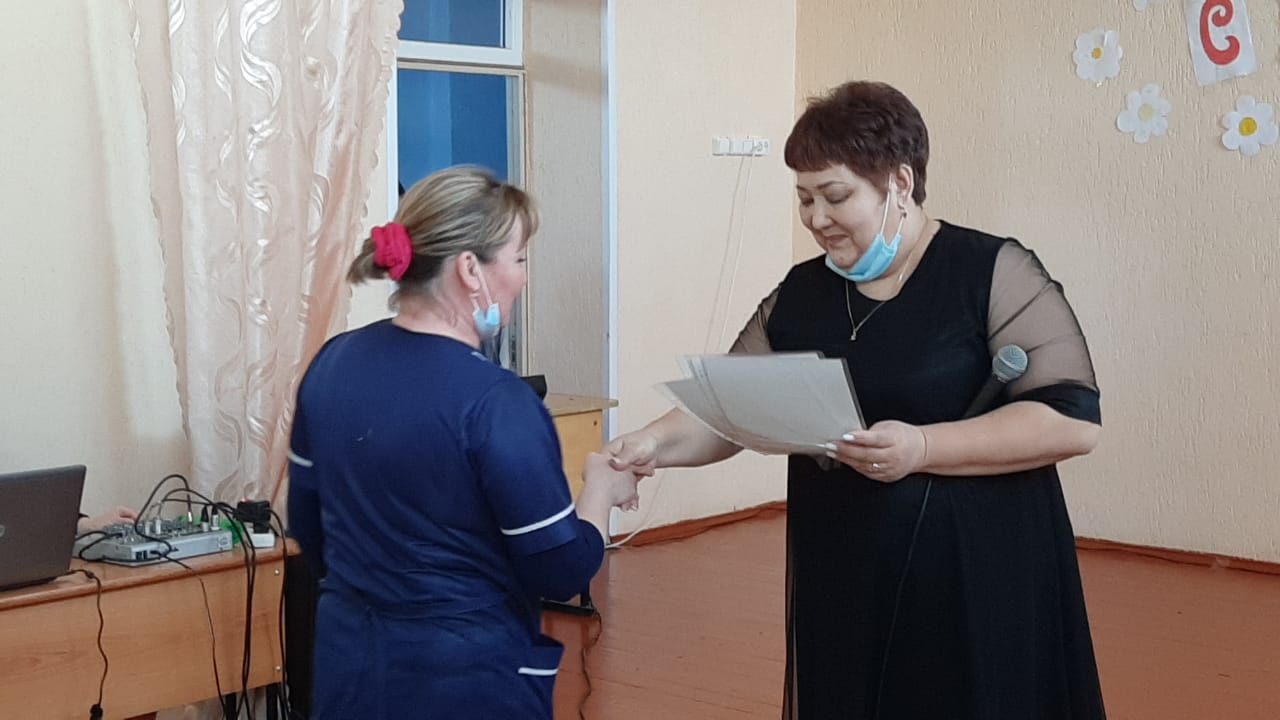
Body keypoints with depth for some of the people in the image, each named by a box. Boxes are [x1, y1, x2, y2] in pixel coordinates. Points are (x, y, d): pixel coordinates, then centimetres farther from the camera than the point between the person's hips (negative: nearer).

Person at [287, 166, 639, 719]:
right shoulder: (496, 402, -21)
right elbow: (561, 572, -16)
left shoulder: (332, 364, -1)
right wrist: (602, 485, 0)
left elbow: (308, 525, 10)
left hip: (350, 663, 6)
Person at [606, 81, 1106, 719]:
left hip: (974, 582, -4)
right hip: (839, 584, 5)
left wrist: (922, 448, -24)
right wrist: (658, 442, -12)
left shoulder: (995, 273, -8)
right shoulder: (799, 295, 9)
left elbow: (1073, 418, -15)